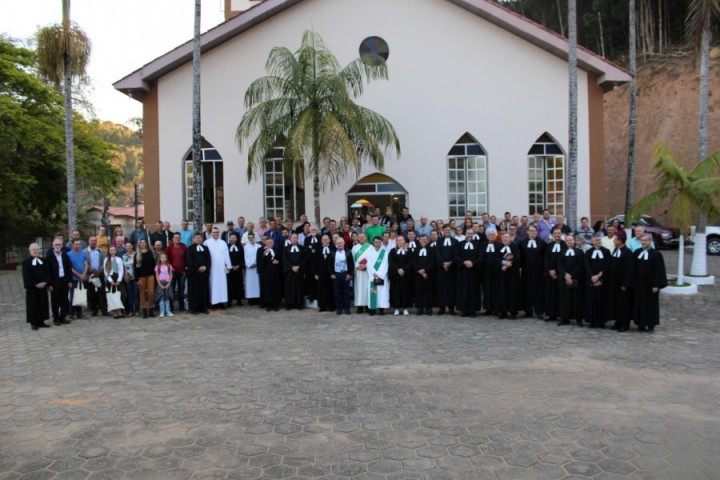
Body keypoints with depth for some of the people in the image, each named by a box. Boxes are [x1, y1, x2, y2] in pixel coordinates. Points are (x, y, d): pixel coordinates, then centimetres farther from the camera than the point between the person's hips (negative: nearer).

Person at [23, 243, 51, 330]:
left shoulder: (43, 261, 10)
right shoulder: (26, 262, -3)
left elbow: (47, 273, 8)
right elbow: (26, 276, -9)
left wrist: (45, 282, -8)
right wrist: (36, 284, -17)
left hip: (43, 286, 4)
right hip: (32, 287, -4)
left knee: (43, 304, 5)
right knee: (33, 304, 0)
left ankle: (41, 321, 12)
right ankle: (33, 323, 6)